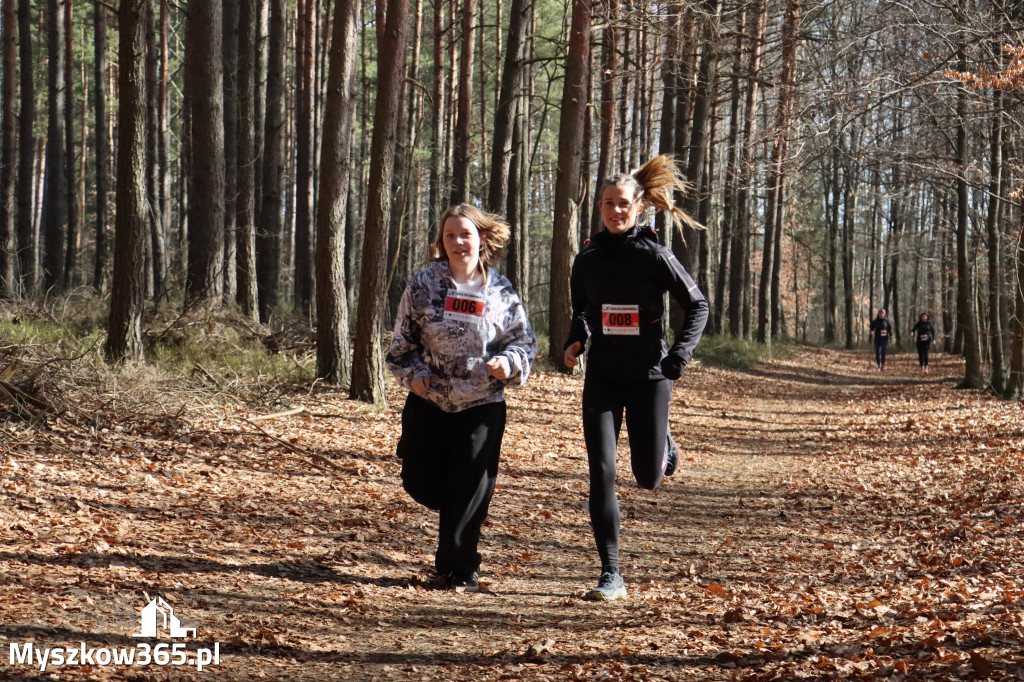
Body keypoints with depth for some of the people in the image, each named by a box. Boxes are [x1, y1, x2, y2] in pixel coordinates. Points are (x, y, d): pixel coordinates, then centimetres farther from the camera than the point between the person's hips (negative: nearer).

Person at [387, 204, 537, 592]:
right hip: (428, 401, 1)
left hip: (482, 405, -1)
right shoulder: (423, 286, -2)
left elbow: (524, 342, 5)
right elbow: (403, 339, 5)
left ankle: (459, 570, 14)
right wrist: (412, 373, -8)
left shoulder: (501, 291, -1)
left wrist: (508, 363, -14)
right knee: (419, 480, 3)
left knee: (471, 491, 0)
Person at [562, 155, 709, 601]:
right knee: (601, 472, -10)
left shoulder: (654, 255, -7)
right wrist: (574, 342, 1)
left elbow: (697, 305, 0)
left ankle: (664, 446, 45)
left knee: (647, 479, 6)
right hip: (602, 376, 2)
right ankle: (611, 576, -4)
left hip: (649, 376, -2)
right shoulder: (588, 259, 4)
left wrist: (679, 355, -13)